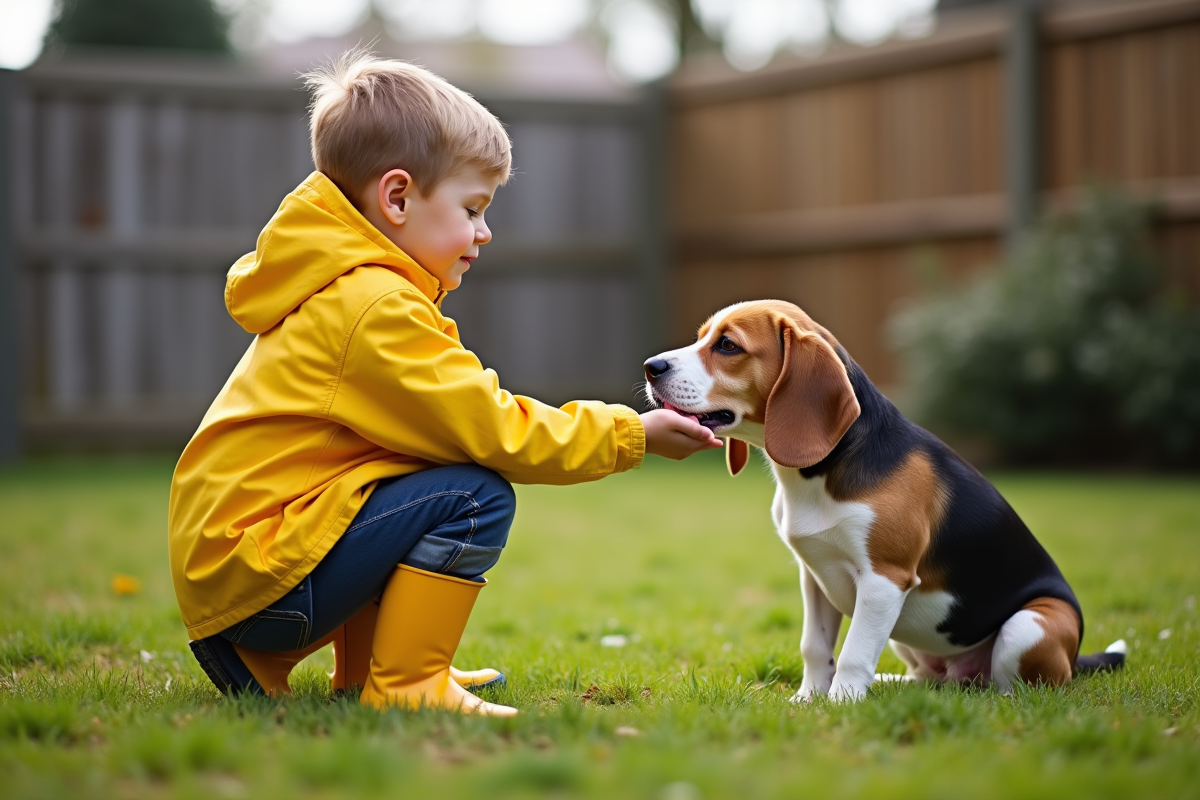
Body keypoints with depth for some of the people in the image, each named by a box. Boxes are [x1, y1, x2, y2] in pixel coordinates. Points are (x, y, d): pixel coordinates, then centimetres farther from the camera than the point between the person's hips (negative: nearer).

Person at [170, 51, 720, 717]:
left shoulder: (335, 291, 18)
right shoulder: (376, 308, -16)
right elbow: (496, 433, -16)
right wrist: (633, 435, -6)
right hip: (259, 572, -11)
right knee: (476, 496, -17)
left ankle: (362, 674, 24)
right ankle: (405, 688, -12)